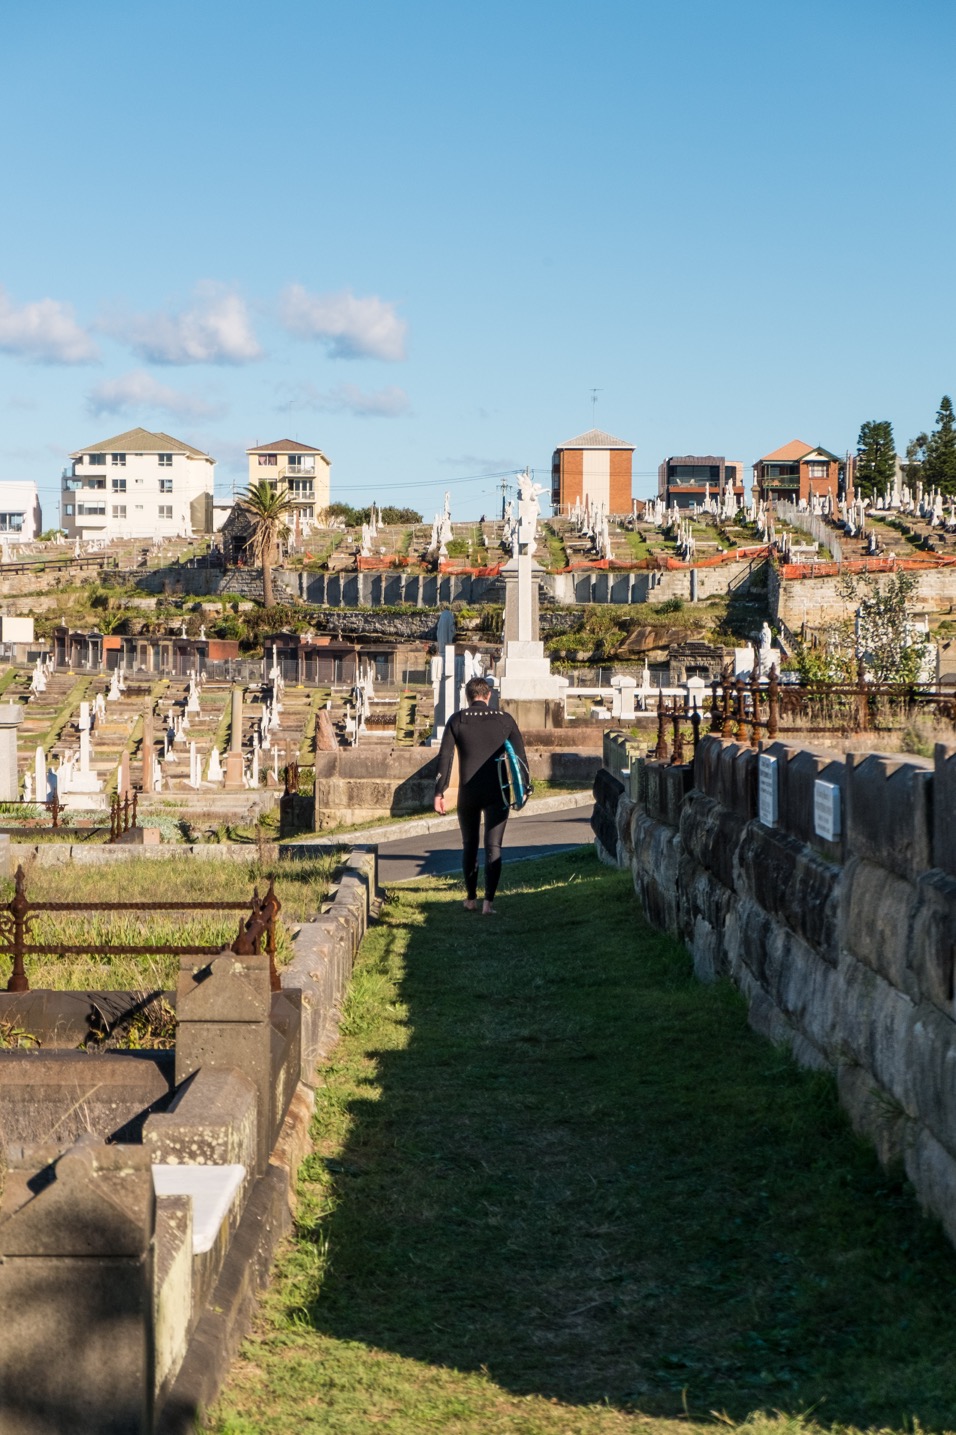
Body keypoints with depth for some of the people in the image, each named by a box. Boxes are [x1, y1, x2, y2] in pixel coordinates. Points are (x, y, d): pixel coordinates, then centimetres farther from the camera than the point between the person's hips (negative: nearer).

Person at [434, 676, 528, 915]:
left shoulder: (457, 720, 0)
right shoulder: (504, 720, 1)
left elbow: (445, 757, -5)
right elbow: (520, 756, 3)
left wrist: (439, 792, -4)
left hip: (468, 793, 0)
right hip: (497, 794, 0)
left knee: (469, 846, 16)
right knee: (493, 846, 3)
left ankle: (471, 899, 21)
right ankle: (489, 901, -5)